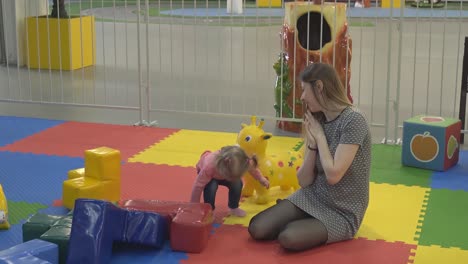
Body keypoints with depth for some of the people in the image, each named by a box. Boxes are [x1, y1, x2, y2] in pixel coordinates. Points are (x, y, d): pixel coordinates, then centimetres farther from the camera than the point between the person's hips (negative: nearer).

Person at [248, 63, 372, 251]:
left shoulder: (353, 120, -19)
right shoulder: (318, 122, 3)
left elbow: (333, 175, -24)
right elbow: (304, 181, 2)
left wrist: (320, 136, -13)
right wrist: (312, 144, -13)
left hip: (341, 212, -6)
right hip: (311, 198, 6)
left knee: (288, 238, -29)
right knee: (257, 229, -12)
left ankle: (317, 230, 1)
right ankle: (305, 225, 9)